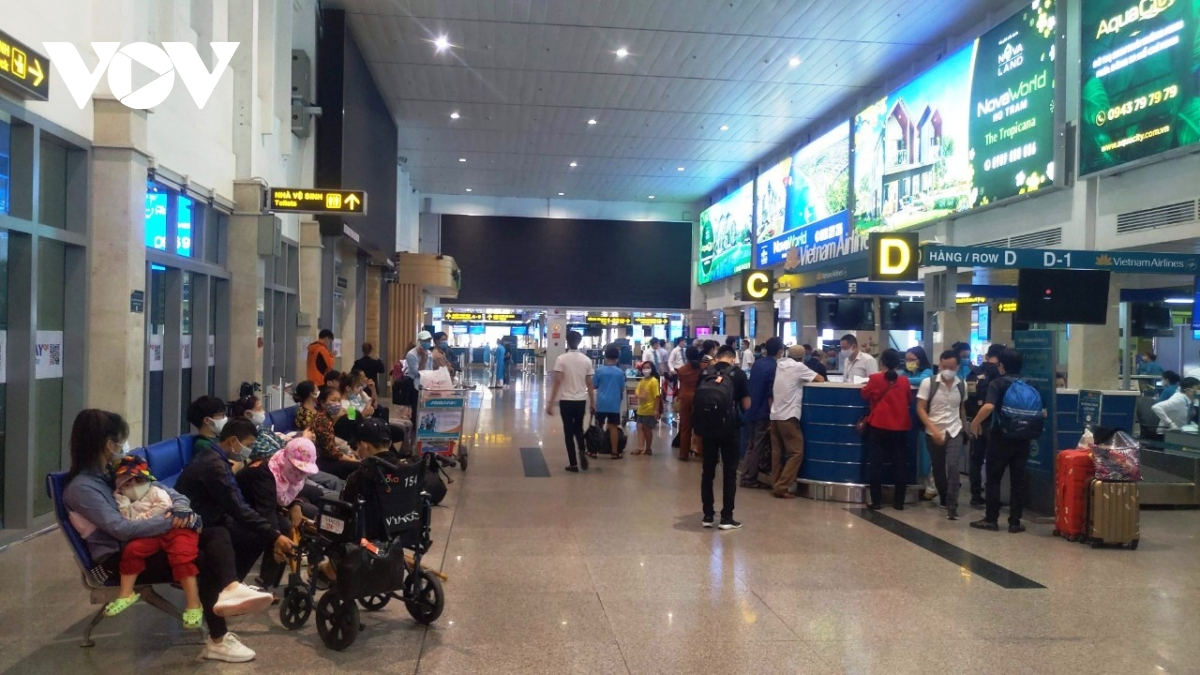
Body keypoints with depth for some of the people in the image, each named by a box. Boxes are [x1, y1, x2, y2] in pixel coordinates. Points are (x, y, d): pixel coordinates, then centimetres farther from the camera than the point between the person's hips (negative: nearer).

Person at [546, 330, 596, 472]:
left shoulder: (561, 359, -8)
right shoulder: (586, 360, 1)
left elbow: (557, 382, -13)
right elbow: (589, 384, 3)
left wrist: (550, 402, -10)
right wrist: (592, 402, 13)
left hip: (566, 400, -3)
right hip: (581, 400, 3)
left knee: (569, 432, 6)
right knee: (578, 429, 20)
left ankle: (573, 463, 6)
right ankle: (582, 452, -2)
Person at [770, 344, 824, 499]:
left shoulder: (781, 365, 12)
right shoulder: (798, 367, -6)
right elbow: (821, 379, -3)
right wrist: (808, 378, 16)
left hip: (775, 414, 7)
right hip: (788, 416, -7)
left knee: (777, 452, 10)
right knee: (796, 452, -4)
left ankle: (775, 485, 10)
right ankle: (781, 488, -9)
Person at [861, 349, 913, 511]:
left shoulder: (875, 379, -9)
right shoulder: (904, 381, -3)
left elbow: (865, 395, 7)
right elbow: (910, 401, 11)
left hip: (878, 425, -2)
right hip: (900, 427, 2)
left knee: (876, 464, 3)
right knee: (899, 464, 8)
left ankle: (876, 501, 3)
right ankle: (899, 502, 10)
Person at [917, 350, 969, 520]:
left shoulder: (962, 385, -1)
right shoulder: (928, 383, -10)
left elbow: (962, 408, 14)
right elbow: (920, 409, -10)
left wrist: (965, 429, 18)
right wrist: (934, 429, -18)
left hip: (955, 431, 0)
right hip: (933, 433, 0)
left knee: (952, 467, -15)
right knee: (938, 469, 12)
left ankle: (952, 506, -9)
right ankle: (944, 500, 33)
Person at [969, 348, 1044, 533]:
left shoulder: (997, 383, -8)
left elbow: (988, 407, -24)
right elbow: (1042, 412, 7)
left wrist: (975, 423, -11)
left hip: (1001, 437, -4)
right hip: (1022, 439, 4)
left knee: (993, 479, 5)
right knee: (1018, 480, 7)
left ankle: (991, 519, 8)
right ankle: (1015, 522, 9)